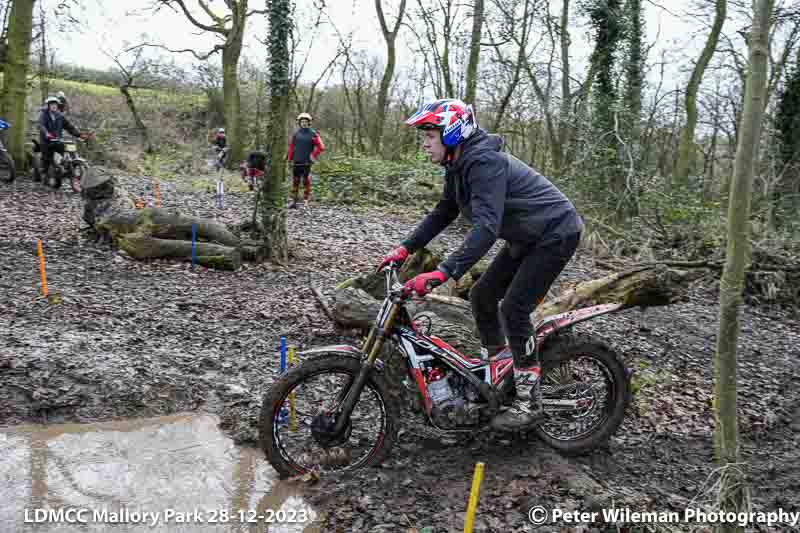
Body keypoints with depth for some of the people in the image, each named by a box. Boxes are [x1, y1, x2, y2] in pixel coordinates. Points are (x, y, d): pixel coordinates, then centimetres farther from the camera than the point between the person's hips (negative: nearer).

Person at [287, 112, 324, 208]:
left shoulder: (313, 134, -1)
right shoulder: (296, 134, 10)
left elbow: (321, 147, -3)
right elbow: (291, 147, 15)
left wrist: (313, 155, -5)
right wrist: (289, 159, 10)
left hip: (307, 162, -3)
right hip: (296, 162, 3)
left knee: (306, 182, -1)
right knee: (295, 182, 5)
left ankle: (305, 201, 5)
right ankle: (294, 202, 12)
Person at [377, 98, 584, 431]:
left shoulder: (484, 163, -28)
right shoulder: (459, 166, 2)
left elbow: (487, 227, -40)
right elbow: (443, 213, 11)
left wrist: (442, 273, -47)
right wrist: (405, 248, 3)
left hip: (555, 233, -10)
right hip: (525, 238, 10)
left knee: (513, 308, -15)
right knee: (482, 296, 7)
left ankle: (529, 403, -2)